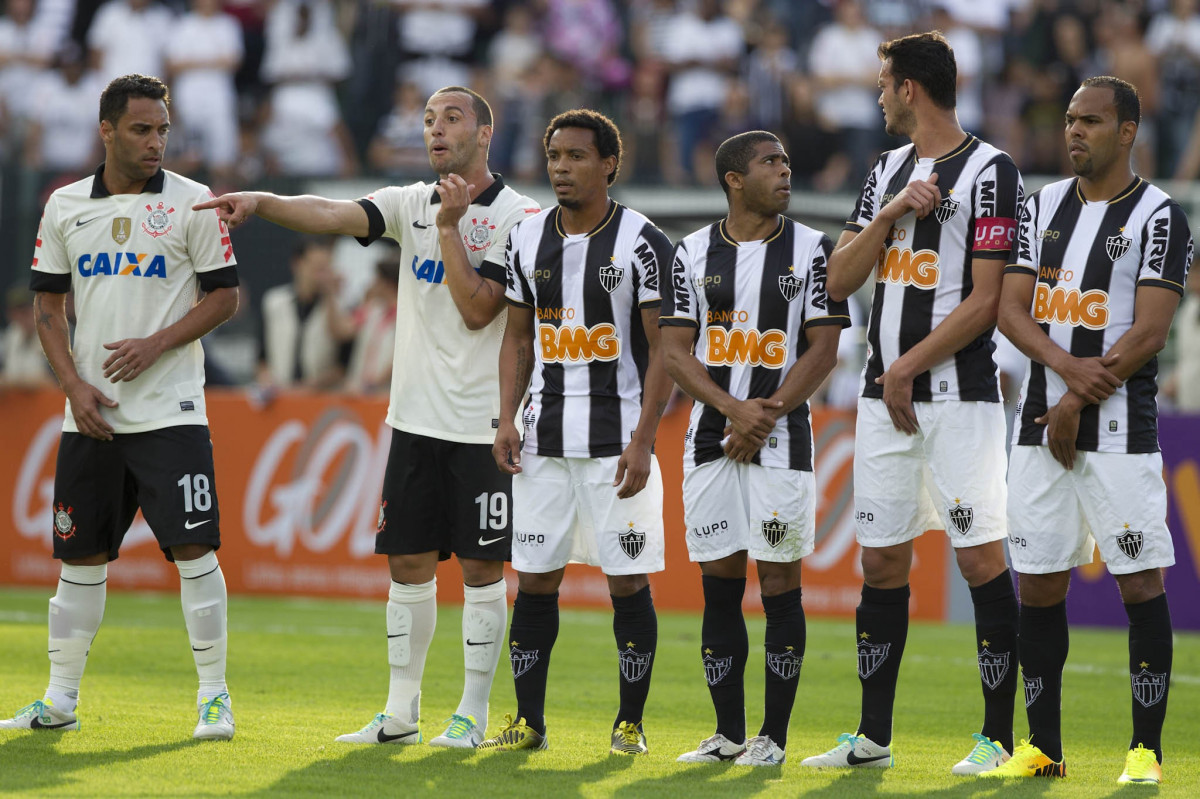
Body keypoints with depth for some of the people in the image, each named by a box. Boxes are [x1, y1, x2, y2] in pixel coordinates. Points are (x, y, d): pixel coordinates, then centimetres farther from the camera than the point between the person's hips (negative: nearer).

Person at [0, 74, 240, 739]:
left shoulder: (191, 203, -1)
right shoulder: (65, 207, 8)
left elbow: (224, 296, -1)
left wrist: (156, 344, -14)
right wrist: (74, 385, -2)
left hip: (170, 410, -3)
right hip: (91, 412, 3)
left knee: (192, 549, -10)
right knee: (81, 558, 8)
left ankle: (214, 694, -3)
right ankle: (61, 698, 16)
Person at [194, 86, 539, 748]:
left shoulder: (517, 216, -7)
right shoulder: (411, 204, 7)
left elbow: (477, 310, -15)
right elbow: (335, 215, -10)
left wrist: (450, 226, -17)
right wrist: (261, 202, -26)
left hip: (482, 424, -5)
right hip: (415, 418, 5)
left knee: (481, 568, 0)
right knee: (408, 564, 7)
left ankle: (473, 713, 8)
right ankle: (401, 713, 14)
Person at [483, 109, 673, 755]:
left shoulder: (641, 242, -7)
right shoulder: (528, 240, 9)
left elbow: (664, 350, -7)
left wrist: (642, 441, -14)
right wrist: (506, 422, 4)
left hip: (617, 439, -4)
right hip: (545, 436, 4)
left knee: (628, 582, -3)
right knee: (535, 579, 4)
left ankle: (630, 724, 7)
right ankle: (528, 721, 11)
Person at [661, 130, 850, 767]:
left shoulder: (810, 249, 2)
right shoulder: (694, 253, 7)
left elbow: (823, 350, -3)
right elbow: (676, 352, 2)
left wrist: (766, 414, -12)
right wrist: (733, 408, -12)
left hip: (780, 439, -2)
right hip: (710, 439, 2)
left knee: (780, 584, -3)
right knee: (719, 585, 4)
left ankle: (774, 737, 2)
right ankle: (728, 733, 12)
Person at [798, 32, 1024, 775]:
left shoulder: (990, 171, -7)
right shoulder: (889, 169, 16)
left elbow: (985, 301, -12)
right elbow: (840, 281, 10)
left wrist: (910, 366, -11)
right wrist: (890, 213, -3)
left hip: (959, 394, -7)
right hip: (886, 397, 7)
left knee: (982, 558, -8)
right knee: (883, 562, 8)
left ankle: (999, 738, -3)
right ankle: (873, 738, 15)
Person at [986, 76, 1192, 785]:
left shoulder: (1159, 217, -4)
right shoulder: (1044, 206, 13)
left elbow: (1148, 333, -11)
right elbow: (1012, 311, 6)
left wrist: (1078, 404, -13)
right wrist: (1067, 365, -13)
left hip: (1120, 427, -5)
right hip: (1040, 422, 5)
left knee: (1142, 581, -5)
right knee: (1039, 583, 6)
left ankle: (1147, 750, 0)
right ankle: (1044, 747, 14)